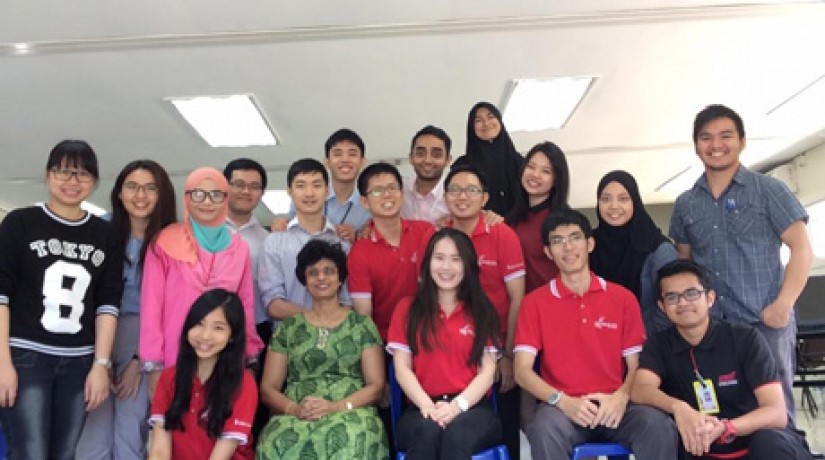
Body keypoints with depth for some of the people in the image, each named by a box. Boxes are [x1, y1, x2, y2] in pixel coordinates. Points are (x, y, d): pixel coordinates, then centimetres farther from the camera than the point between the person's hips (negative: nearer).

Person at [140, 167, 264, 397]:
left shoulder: (239, 248, 8)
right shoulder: (165, 243, -1)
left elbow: (246, 307, 11)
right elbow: (151, 305, -2)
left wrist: (249, 361, 9)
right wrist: (154, 366, -5)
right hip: (174, 362, -2)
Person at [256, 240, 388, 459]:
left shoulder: (362, 325, 12)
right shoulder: (288, 328, 16)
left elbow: (376, 386, 5)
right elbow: (268, 388, 12)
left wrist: (337, 407, -12)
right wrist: (294, 409, -9)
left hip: (350, 412, -1)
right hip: (296, 417, 1)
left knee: (350, 440, -36)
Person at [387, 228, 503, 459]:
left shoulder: (483, 311, 12)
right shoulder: (407, 308, 12)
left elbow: (488, 371, 3)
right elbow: (402, 368, 4)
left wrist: (458, 405, -16)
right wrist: (427, 405, -16)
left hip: (472, 407, 0)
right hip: (423, 409, 0)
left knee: (457, 432, -36)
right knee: (427, 431, -36)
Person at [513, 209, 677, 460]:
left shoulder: (623, 298, 9)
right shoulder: (534, 303, 3)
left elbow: (636, 366, 7)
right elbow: (522, 370, -2)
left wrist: (621, 397, -14)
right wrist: (563, 401, -18)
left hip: (614, 407, 2)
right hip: (563, 408, -1)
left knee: (659, 426, -28)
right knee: (546, 429, -35)